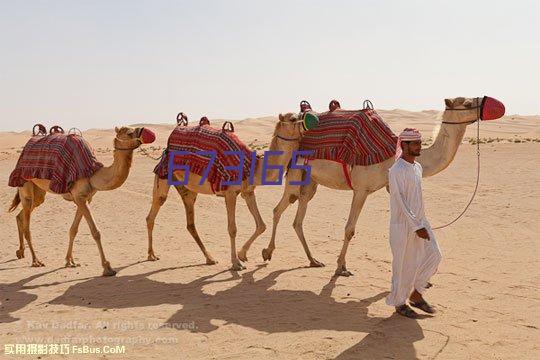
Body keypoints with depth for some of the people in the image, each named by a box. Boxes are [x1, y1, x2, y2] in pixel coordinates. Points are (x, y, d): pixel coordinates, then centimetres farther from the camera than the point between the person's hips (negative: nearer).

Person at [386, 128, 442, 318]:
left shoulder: (417, 167, 10)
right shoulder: (397, 171, -17)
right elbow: (399, 202, -19)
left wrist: (421, 223, 18)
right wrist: (416, 227, -19)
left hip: (420, 221, 8)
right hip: (403, 225, -8)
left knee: (434, 255, 7)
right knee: (404, 265, 1)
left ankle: (416, 295, 22)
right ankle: (399, 303, 20)